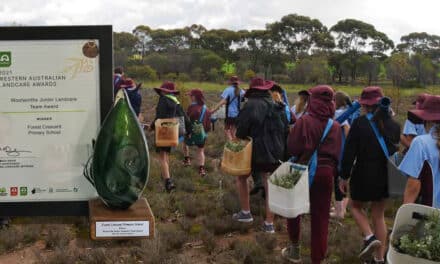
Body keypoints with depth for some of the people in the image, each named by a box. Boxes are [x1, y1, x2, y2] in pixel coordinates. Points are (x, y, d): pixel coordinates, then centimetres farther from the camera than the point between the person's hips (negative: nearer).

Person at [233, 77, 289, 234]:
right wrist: (283, 153, 17)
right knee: (270, 186, 10)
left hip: (256, 152, -5)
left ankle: (246, 213, 20)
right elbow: (286, 132, 11)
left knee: (241, 177, 20)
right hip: (275, 154, 5)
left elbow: (241, 130, -12)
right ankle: (269, 224, 12)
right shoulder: (277, 107, 6)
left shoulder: (250, 105, -12)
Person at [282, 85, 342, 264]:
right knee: (320, 218, 9)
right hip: (326, 173, 2)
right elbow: (339, 154, 3)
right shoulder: (335, 126, -2)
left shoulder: (304, 121, -12)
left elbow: (292, 148, -14)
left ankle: (295, 249, 27)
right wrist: (334, 172, 14)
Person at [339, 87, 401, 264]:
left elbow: (349, 152, -13)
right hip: (386, 176, 5)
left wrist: (344, 177, -6)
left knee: (356, 207, 20)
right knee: (379, 215, 16)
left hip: (364, 176, -4)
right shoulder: (393, 125, 0)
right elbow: (397, 151, 11)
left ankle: (370, 238, -3)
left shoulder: (360, 123, -14)